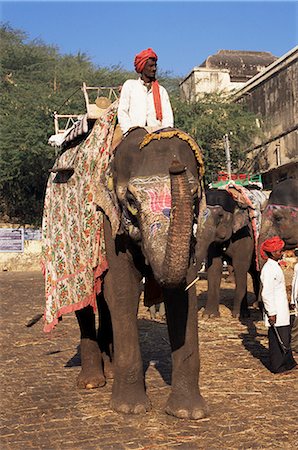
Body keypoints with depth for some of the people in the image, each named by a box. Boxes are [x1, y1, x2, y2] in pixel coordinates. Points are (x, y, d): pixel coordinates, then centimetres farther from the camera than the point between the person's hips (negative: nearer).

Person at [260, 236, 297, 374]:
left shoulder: (275, 266, 12)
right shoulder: (269, 269, -20)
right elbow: (266, 294, -22)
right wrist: (271, 313, -21)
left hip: (282, 310, 10)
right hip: (276, 313, -10)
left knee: (285, 336, 17)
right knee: (278, 338, 0)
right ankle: (278, 366, 11)